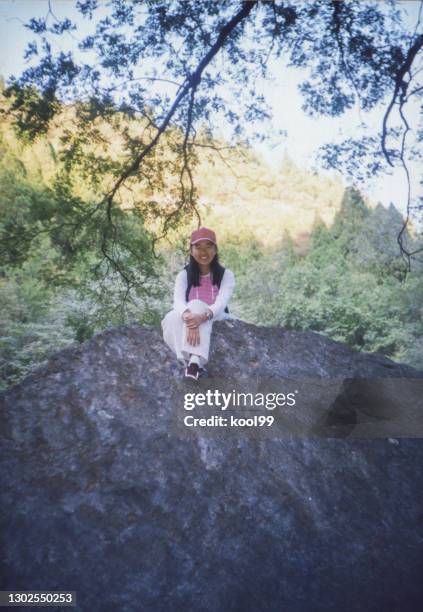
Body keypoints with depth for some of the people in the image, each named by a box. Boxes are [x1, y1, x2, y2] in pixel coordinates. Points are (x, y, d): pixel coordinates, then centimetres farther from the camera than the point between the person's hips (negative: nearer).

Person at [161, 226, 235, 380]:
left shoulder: (226, 274, -5)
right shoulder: (184, 275, -2)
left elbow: (221, 303, -21)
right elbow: (178, 300, -20)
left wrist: (203, 317, -44)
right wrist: (189, 319, -44)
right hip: (195, 321, 2)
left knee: (196, 305, -33)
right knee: (172, 319, -31)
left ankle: (194, 361, -47)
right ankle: (196, 362, -40)